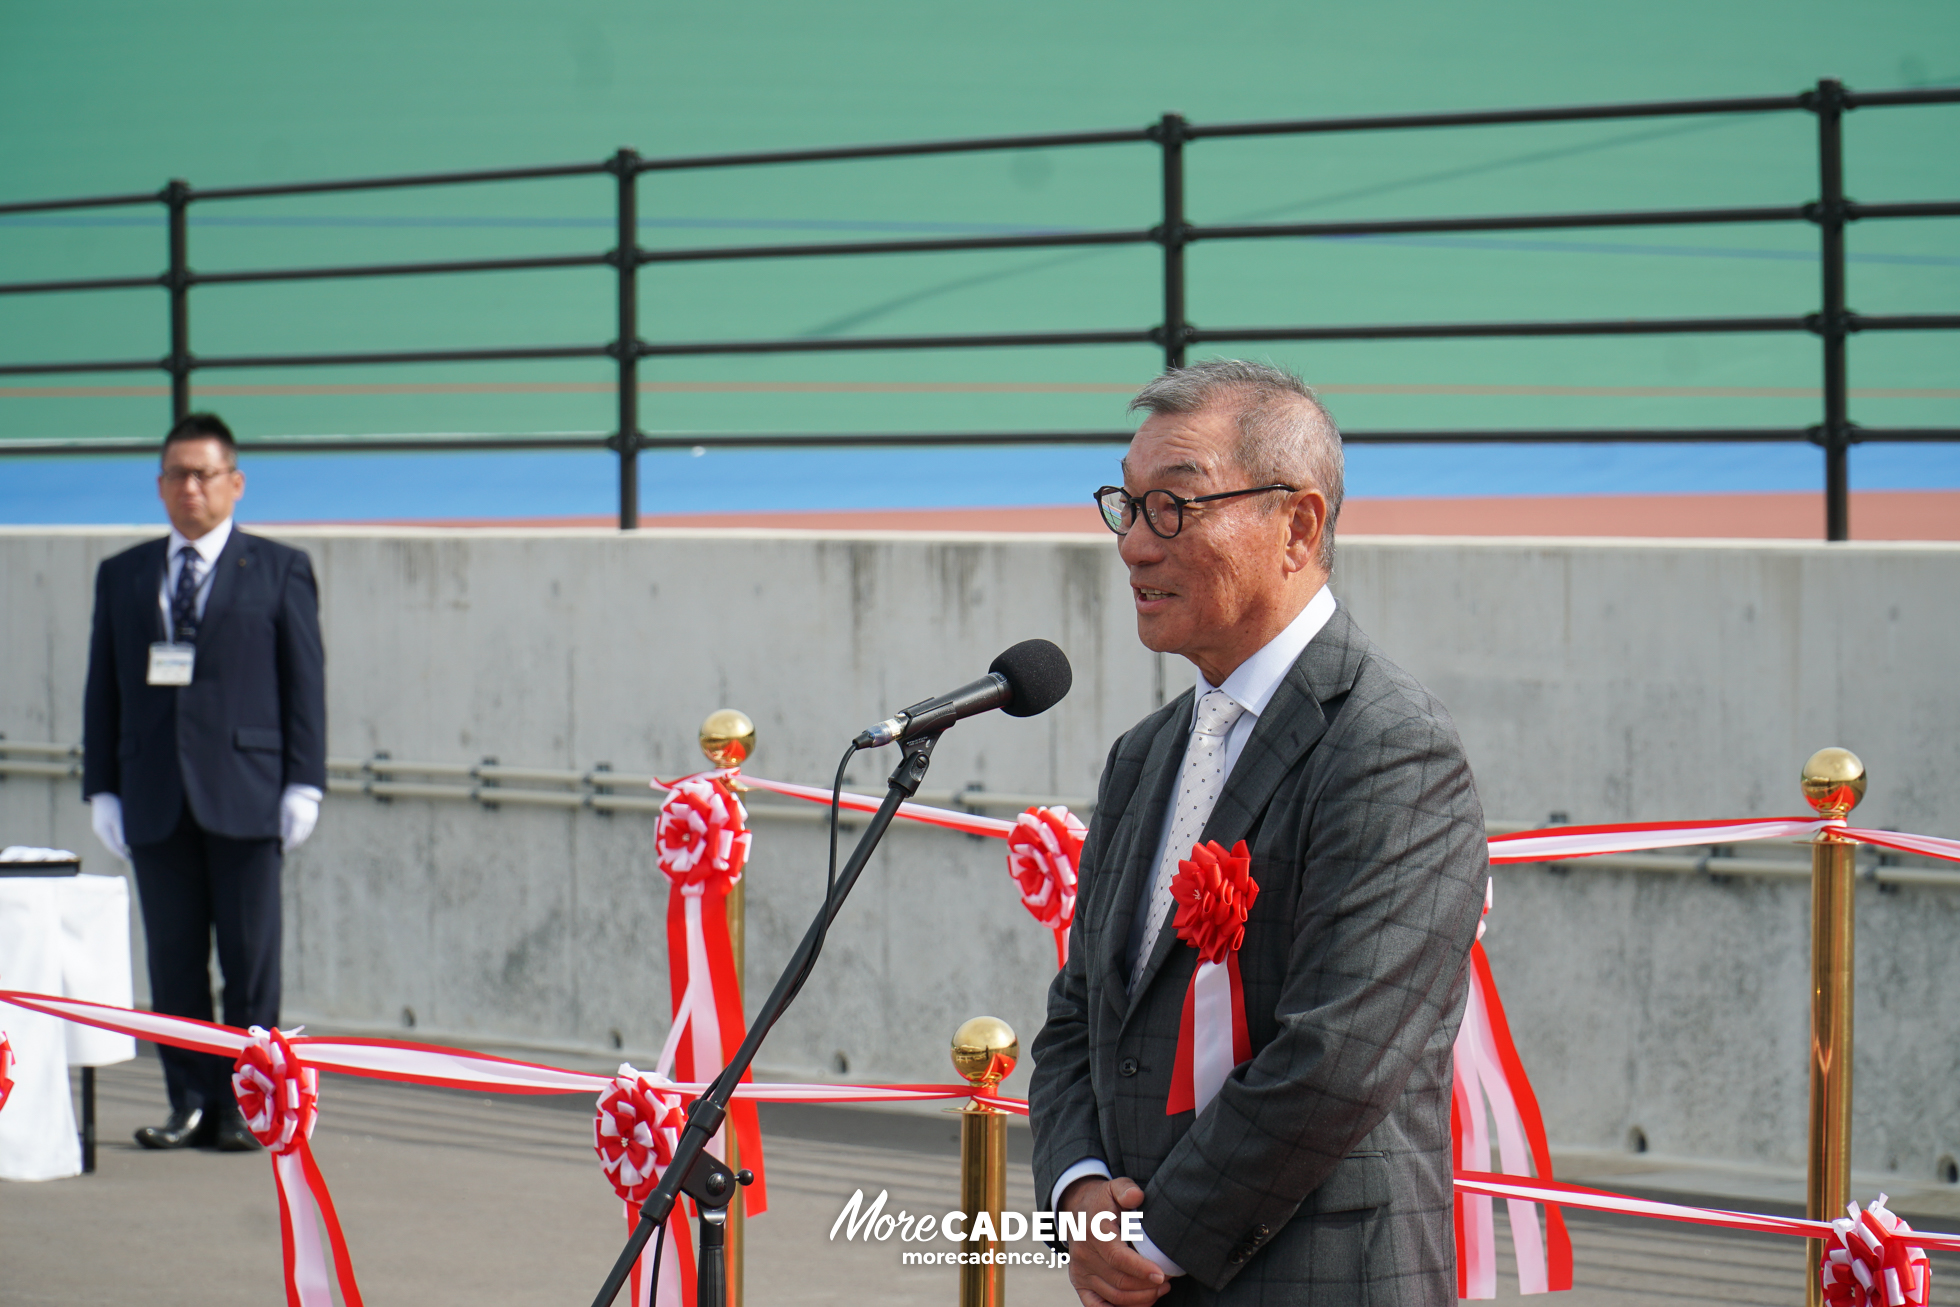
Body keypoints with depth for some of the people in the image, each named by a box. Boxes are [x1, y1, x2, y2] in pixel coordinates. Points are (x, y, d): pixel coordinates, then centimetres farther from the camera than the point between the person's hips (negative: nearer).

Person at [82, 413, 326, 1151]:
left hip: (245, 795, -3)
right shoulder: (122, 577, 14)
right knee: (173, 958, 3)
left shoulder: (279, 571, 6)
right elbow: (103, 690, 12)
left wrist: (304, 785, -5)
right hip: (153, 799, 3)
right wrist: (101, 788, 4)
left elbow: (305, 683, 2)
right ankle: (190, 1102, 10)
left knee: (250, 958, -1)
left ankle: (246, 1105, 6)